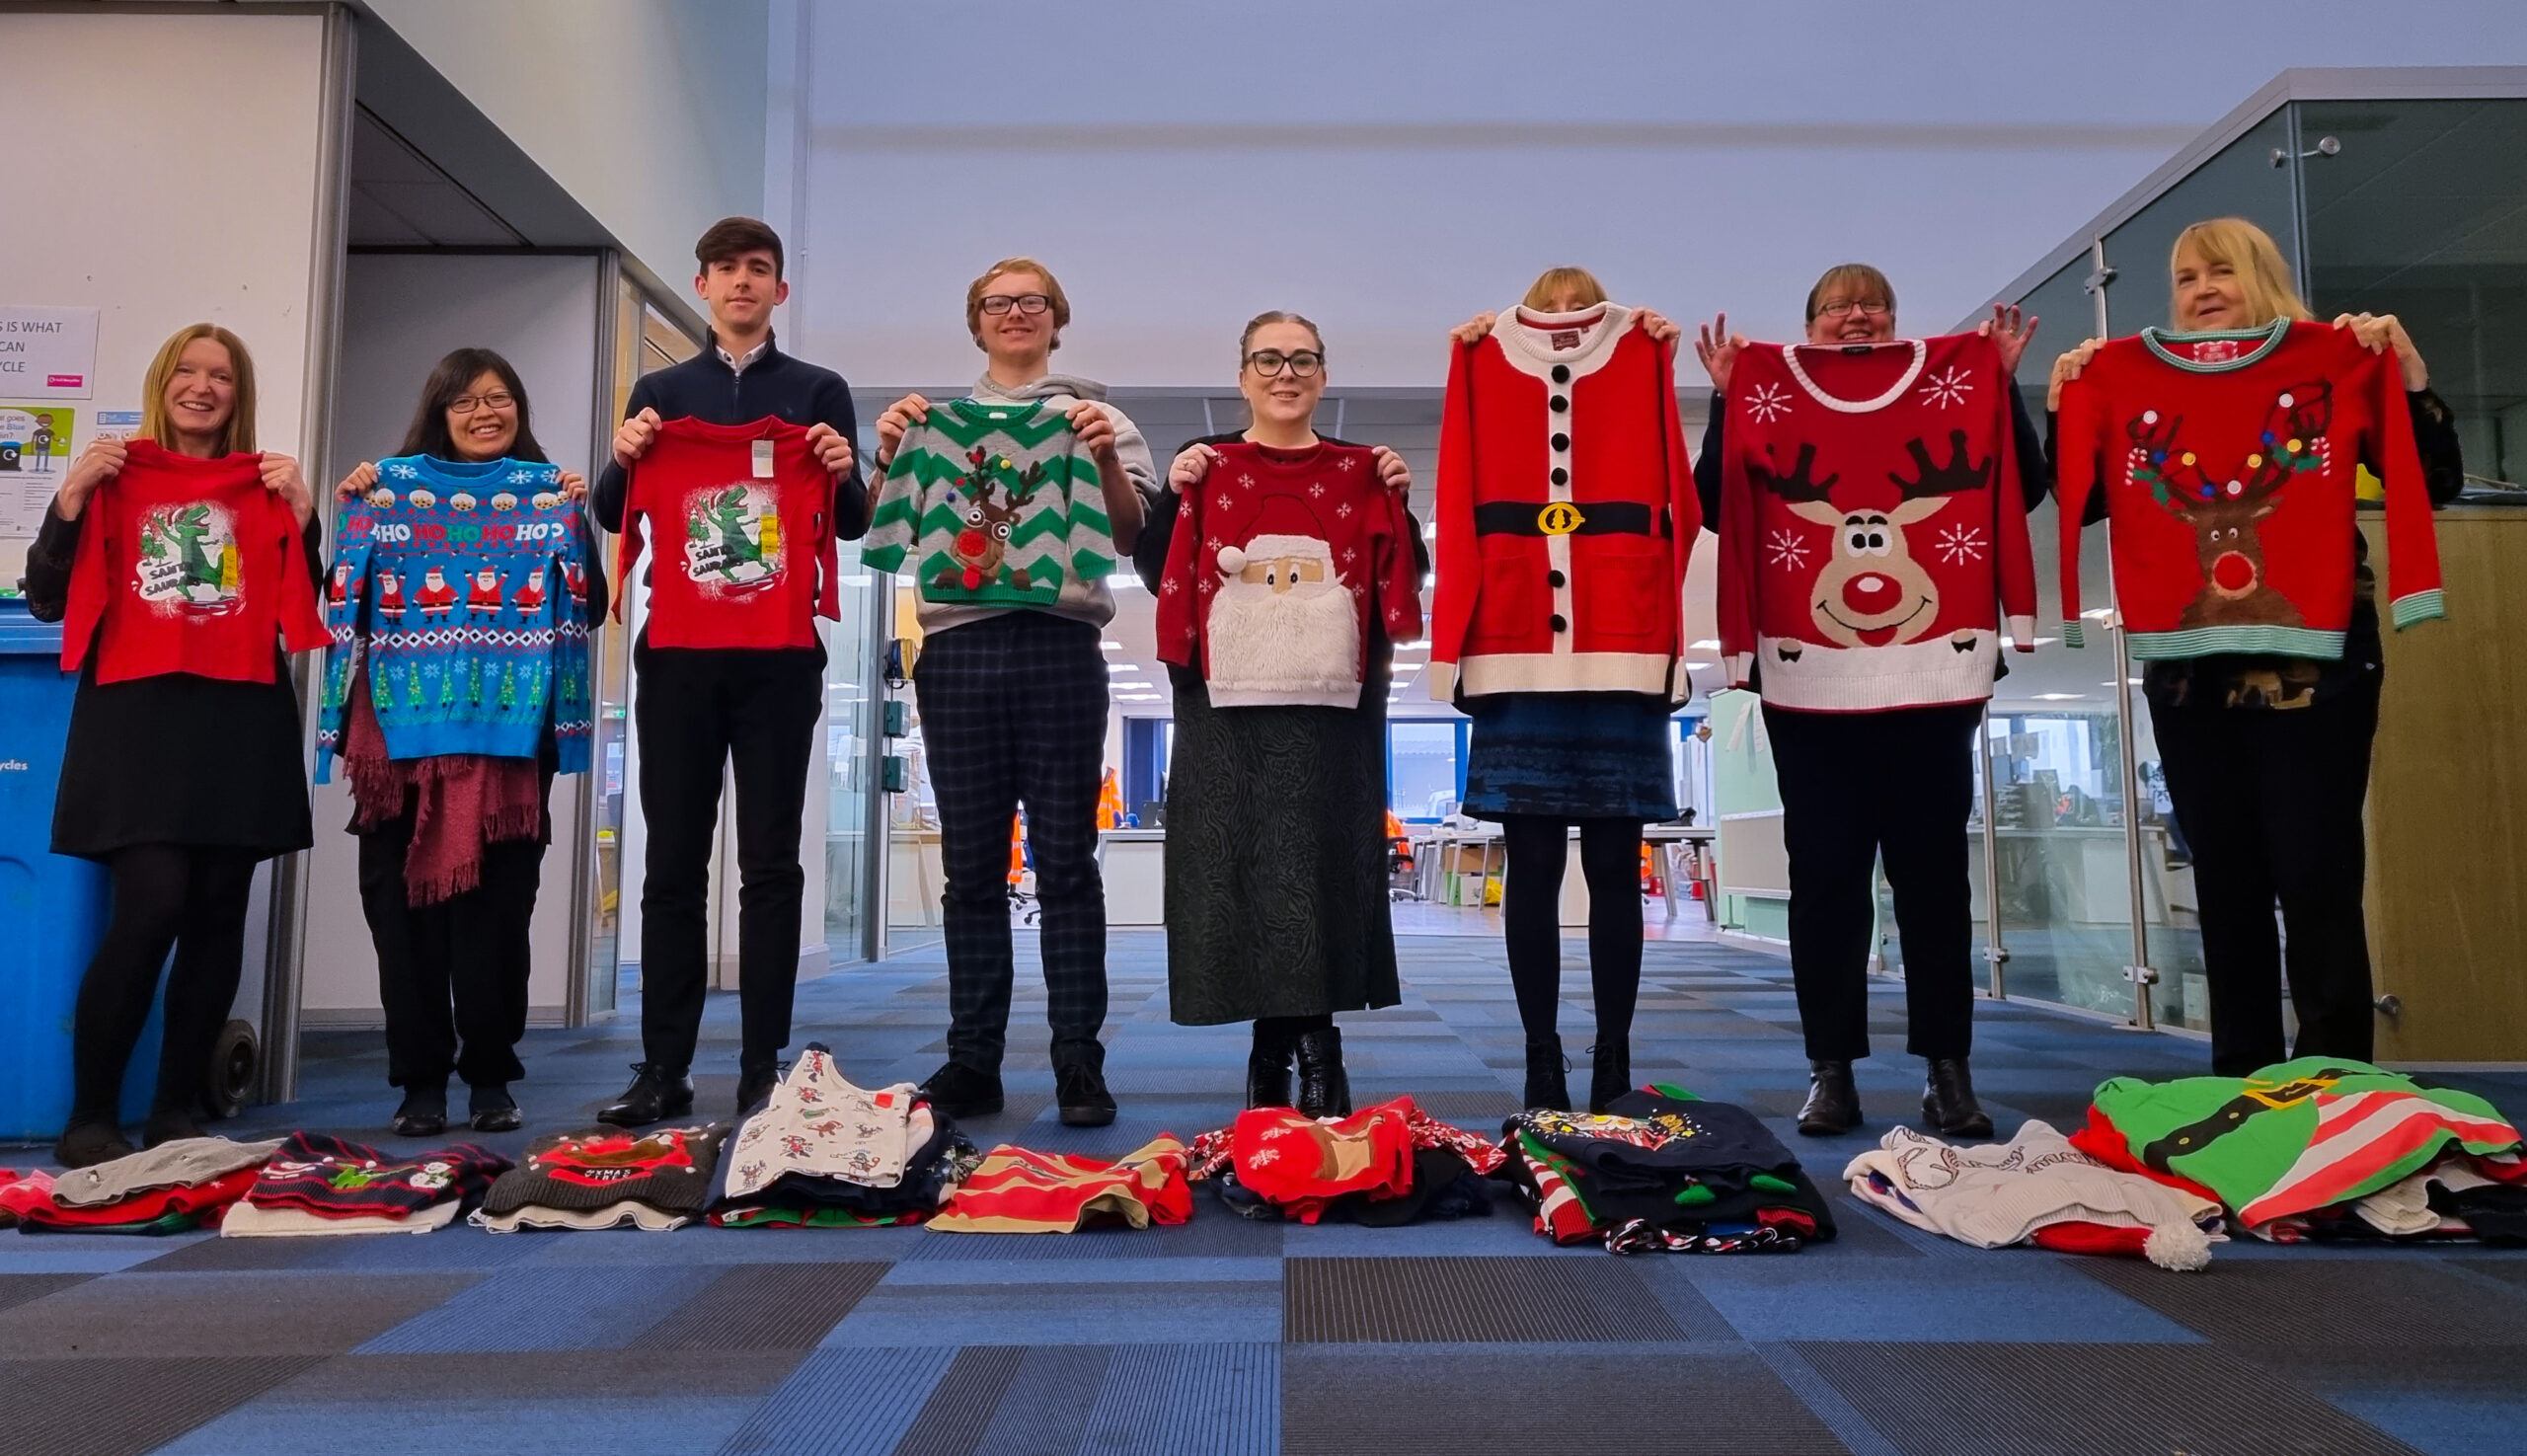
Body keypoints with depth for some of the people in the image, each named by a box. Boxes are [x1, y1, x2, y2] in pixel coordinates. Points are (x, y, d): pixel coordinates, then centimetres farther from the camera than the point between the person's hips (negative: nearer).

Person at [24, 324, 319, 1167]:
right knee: (152, 906, -13)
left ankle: (177, 1112, 12)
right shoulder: (114, 478, 7)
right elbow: (47, 602, 2)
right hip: (137, 721, -2)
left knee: (218, 915, 2)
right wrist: (71, 497, -10)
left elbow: (300, 605, 4)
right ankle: (88, 1118, 0)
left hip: (239, 726, 2)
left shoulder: (264, 486, 11)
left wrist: (302, 512, -7)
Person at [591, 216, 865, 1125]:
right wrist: (622, 460, -8)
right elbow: (613, 516, 13)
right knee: (674, 863, 2)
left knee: (771, 865, 1)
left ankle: (763, 1070, 5)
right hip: (677, 643, 2)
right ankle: (663, 1070, 8)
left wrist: (843, 476, -14)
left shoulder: (819, 392, 11)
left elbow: (852, 524, 7)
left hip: (780, 650, -2)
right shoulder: (659, 392, 16)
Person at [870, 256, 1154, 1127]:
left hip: (1058, 647, -2)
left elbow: (1133, 538, 6)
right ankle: (972, 1062, 7)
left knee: (1065, 860, -3)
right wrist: (889, 455, -2)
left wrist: (1106, 460, -10)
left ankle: (1079, 1063, 0)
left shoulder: (1095, 418, 15)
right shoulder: (935, 422, 20)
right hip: (957, 647, 2)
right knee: (972, 865, 3)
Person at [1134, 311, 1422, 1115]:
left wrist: (1400, 503, -4)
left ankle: (1318, 1041, 10)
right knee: (1240, 863, 0)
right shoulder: (1205, 462, 10)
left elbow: (1405, 582, 10)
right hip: (1229, 706, 0)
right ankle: (1271, 1041, 12)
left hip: (1334, 704, 0)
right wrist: (1175, 496, -7)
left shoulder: (1361, 470, 12)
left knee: (1329, 862, 0)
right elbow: (1153, 575, 6)